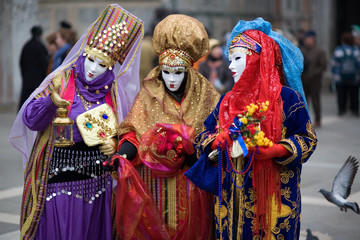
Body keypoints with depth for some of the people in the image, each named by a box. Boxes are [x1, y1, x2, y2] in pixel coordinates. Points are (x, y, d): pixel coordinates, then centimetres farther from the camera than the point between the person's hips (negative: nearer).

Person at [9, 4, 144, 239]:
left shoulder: (113, 91, 6)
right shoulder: (61, 80, -3)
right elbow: (31, 120, -9)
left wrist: (115, 143, -5)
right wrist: (50, 102, -27)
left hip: (98, 175, 3)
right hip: (61, 172, -3)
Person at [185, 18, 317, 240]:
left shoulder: (287, 98, -3)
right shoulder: (228, 101, 12)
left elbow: (307, 139, -4)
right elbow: (204, 137, 12)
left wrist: (274, 150, -19)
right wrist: (224, 143, -10)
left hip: (273, 195, -4)